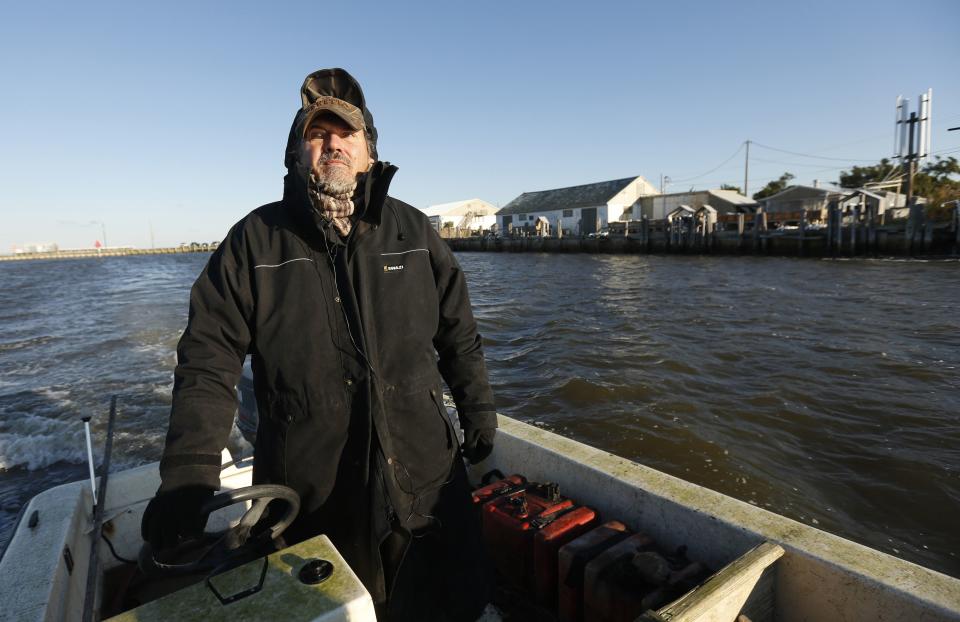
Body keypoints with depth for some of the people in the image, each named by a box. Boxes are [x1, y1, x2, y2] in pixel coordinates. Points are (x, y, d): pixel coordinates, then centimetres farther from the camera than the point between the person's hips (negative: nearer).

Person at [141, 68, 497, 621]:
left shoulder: (412, 231, 3)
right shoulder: (257, 238, -2)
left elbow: (458, 333, 8)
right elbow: (208, 359, -4)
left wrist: (479, 410, 10)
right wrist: (190, 475, -11)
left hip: (426, 477, 2)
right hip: (307, 492, -1)